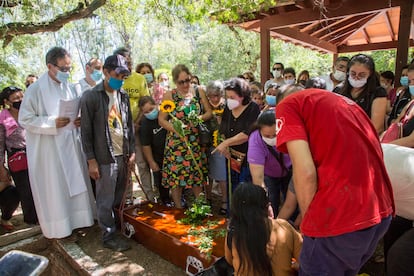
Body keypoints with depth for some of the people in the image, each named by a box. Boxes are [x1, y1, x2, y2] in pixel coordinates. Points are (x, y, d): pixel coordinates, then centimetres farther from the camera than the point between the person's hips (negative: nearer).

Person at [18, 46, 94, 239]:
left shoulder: (71, 88, 6)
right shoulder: (35, 90, -9)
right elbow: (24, 119, -8)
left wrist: (80, 121, -5)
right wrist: (52, 123, -20)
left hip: (71, 145, 5)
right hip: (48, 149, -5)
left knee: (75, 184, 13)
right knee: (53, 188, 5)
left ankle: (75, 219, 30)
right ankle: (56, 227, 21)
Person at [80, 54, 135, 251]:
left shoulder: (123, 95, 8)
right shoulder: (91, 96, -8)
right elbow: (86, 131, -8)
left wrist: (132, 152, 10)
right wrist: (91, 160, -10)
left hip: (123, 155, 5)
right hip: (105, 158, -5)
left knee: (119, 198, 14)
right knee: (106, 200, 5)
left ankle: (118, 225, 32)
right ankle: (109, 236, 19)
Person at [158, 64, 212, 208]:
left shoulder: (199, 92, 3)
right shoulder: (169, 95, -3)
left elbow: (209, 112, 7)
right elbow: (161, 119, -4)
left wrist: (201, 118, -14)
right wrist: (174, 128, -20)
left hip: (196, 141, 2)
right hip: (176, 141, -2)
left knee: (198, 174, 10)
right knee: (176, 175, 3)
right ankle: (179, 210, 21)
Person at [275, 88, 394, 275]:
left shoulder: (288, 105, 0)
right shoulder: (342, 102, 22)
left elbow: (305, 172, -14)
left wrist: (309, 223, 1)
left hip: (339, 219, -8)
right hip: (380, 211, 8)